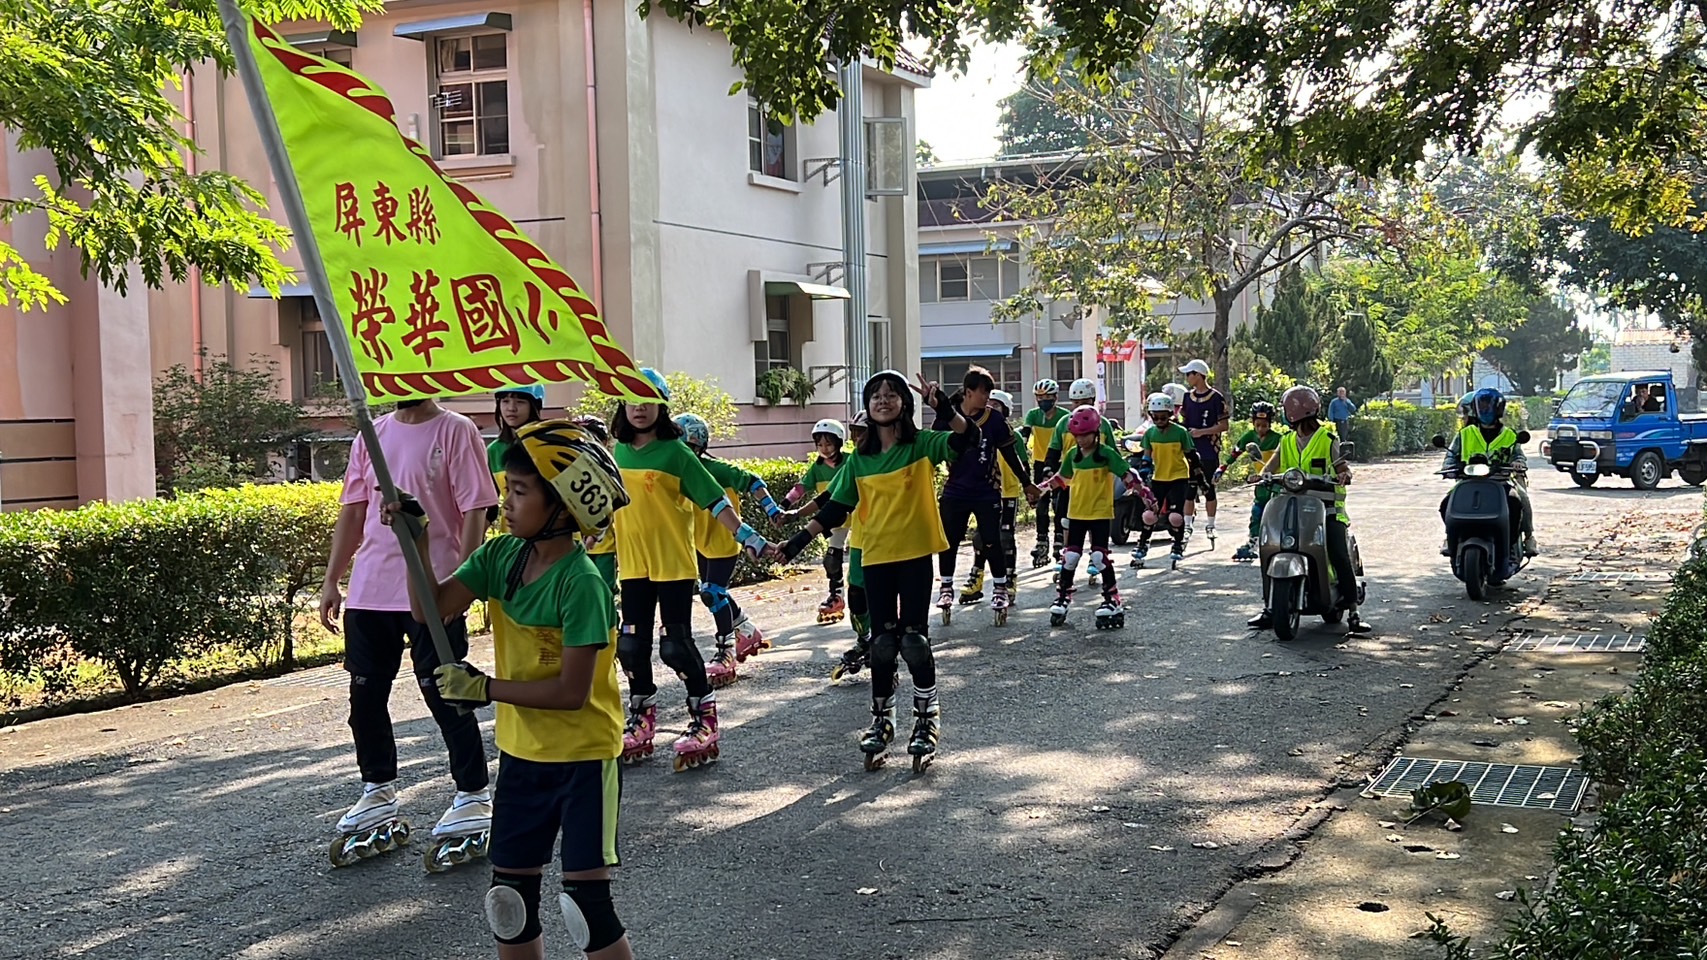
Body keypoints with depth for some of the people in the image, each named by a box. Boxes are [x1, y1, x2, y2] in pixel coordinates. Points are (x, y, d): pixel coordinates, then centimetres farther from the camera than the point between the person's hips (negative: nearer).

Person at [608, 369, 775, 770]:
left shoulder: (675, 453, -9)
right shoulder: (617, 454, 6)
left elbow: (713, 500, -10)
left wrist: (746, 536, -17)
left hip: (674, 564, -5)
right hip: (634, 564, 5)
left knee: (676, 644, -4)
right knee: (632, 644, 9)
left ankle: (704, 719, 10)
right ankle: (641, 721, 24)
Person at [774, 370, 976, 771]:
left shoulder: (923, 445, -3)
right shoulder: (859, 459, 6)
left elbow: (966, 437, -20)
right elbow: (836, 507, 9)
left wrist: (942, 406, -37)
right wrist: (800, 539, 2)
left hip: (915, 554, -3)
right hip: (875, 557, 3)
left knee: (914, 639, -2)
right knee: (882, 641, 7)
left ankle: (927, 720, 13)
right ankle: (882, 720, 19)